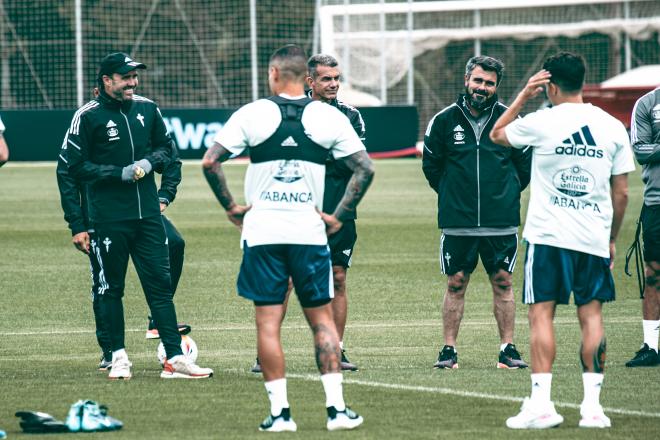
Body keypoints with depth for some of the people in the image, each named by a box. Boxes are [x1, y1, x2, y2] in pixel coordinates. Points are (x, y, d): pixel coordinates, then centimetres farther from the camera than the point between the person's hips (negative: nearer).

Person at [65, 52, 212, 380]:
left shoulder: (147, 109, 9)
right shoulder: (88, 116, -5)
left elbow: (166, 146, 20)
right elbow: (76, 166, -5)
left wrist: (150, 162, -2)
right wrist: (120, 173, -13)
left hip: (148, 214, 4)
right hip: (109, 217, -4)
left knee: (160, 283, 0)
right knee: (111, 287, 4)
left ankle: (175, 358, -1)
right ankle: (118, 357, 13)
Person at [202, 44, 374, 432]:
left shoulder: (253, 114, -2)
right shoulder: (329, 117, 1)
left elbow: (210, 161, -6)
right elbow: (365, 169, 0)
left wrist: (231, 206, 4)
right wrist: (339, 216, 6)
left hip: (262, 233, -1)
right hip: (310, 232, 1)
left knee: (268, 323, 3)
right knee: (322, 319, 9)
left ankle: (279, 411, 0)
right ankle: (337, 407, 3)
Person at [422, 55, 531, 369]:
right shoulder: (445, 119, 1)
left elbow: (525, 163, 14)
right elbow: (430, 164, 13)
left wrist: (507, 194, 13)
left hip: (501, 222, 0)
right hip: (457, 222, 0)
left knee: (502, 283, 5)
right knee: (456, 284, 3)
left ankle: (508, 349, 10)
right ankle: (448, 350, 8)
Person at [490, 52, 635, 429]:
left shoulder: (542, 122, -6)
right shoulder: (613, 127, 4)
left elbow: (497, 135, 14)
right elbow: (622, 193, 7)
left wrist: (524, 96, 16)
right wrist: (612, 239, 18)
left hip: (548, 236, -3)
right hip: (595, 238, 3)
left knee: (542, 313, 0)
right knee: (592, 315, 6)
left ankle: (542, 403, -8)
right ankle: (592, 405, 2)